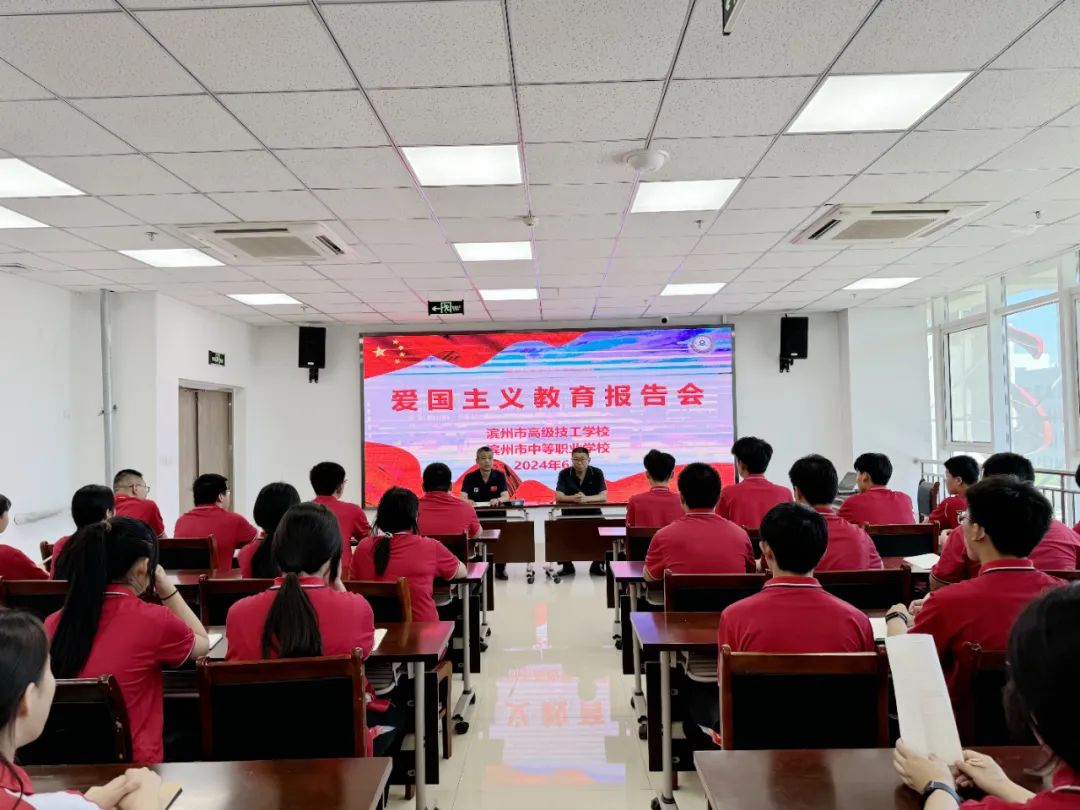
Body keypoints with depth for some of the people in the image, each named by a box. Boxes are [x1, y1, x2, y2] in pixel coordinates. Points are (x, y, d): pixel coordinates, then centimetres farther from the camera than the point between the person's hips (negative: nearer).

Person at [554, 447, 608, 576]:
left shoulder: (597, 473, -2)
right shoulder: (564, 473, -2)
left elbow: (604, 496, -12)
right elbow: (558, 497, -12)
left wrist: (585, 499, -29)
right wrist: (573, 498, -32)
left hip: (592, 513, 0)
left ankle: (597, 564, -1)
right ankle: (567, 565, -3)